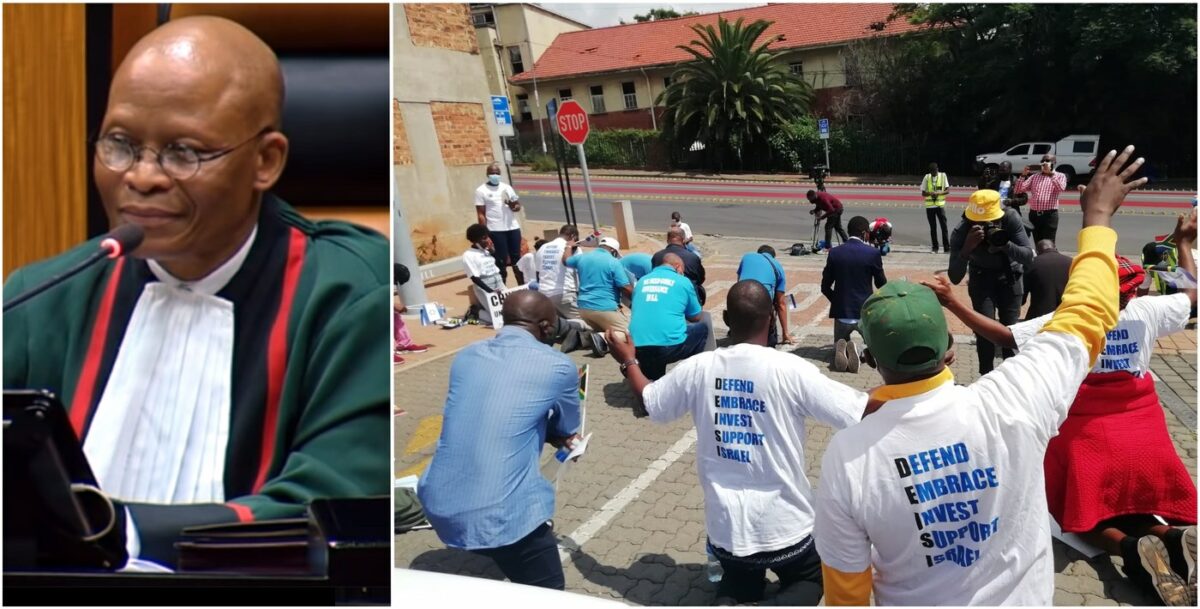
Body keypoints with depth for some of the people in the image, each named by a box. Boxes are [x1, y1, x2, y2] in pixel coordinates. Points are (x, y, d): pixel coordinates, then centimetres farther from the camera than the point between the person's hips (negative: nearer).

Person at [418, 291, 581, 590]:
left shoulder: (466, 356, 10)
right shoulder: (559, 366, -4)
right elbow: (567, 431, 13)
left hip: (437, 505, 6)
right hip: (500, 517, -6)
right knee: (547, 595, 14)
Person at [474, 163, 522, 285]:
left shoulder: (506, 187, 11)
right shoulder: (481, 191, -2)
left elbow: (518, 205, 15)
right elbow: (481, 215, -5)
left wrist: (513, 205, -10)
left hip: (513, 228, 4)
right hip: (496, 230, -4)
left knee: (516, 258, 10)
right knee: (501, 261, -1)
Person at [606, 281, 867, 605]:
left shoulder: (698, 368, -8)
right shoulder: (791, 370, -19)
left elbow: (647, 402, 9)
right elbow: (860, 411, -16)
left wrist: (628, 362, 26)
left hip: (726, 526, 3)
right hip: (783, 525, -2)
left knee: (741, 592, 27)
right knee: (811, 580, 27)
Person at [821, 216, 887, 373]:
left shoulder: (835, 253, -3)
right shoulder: (873, 253, -10)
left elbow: (825, 287, 2)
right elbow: (882, 285, 1)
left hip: (841, 311, 2)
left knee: (838, 345, 24)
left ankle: (842, 348, -14)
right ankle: (858, 348, -14)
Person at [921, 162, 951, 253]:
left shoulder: (943, 176, -1)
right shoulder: (927, 177, 2)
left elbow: (947, 190, -4)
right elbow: (923, 193, 3)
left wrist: (938, 193, -23)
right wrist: (930, 193, -19)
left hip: (940, 205, -1)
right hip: (929, 206, 1)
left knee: (944, 226, -4)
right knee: (933, 227, 6)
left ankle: (947, 247, -1)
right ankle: (935, 247, 14)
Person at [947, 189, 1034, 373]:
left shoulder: (1010, 219, -27)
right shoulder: (961, 232, -29)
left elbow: (1028, 256, -27)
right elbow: (955, 278, -33)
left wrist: (1005, 244, -46)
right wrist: (967, 248, -48)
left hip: (1010, 278, 1)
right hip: (982, 279, -1)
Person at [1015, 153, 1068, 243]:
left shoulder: (1060, 176, 5)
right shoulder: (1034, 176, 15)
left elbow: (1061, 188, -17)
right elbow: (1019, 190, 7)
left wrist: (1051, 173, -20)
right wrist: (1023, 175, -6)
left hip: (1049, 214, -4)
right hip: (1034, 214, 4)